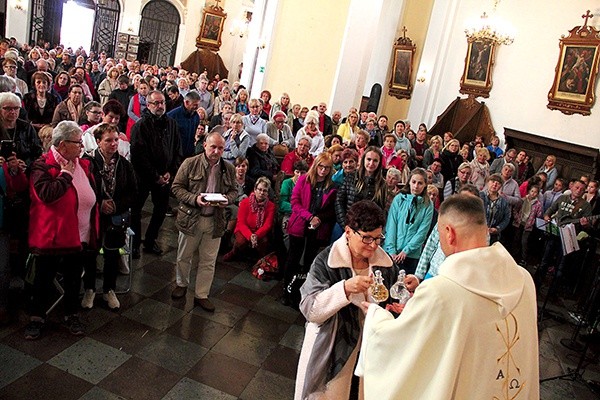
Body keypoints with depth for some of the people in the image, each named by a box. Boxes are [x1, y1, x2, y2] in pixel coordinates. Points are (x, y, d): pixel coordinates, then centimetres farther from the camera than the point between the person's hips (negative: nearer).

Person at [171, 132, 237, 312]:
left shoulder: (229, 168, 1)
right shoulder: (190, 163, -8)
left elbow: (234, 190, 11)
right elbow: (177, 187, -6)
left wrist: (227, 199, -12)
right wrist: (195, 199, -21)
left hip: (215, 221, 2)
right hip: (190, 218, -1)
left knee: (208, 262, 10)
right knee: (184, 256, 17)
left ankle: (201, 295, 26)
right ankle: (182, 284, 43)